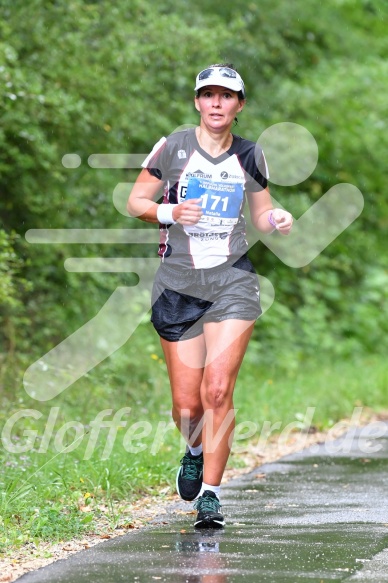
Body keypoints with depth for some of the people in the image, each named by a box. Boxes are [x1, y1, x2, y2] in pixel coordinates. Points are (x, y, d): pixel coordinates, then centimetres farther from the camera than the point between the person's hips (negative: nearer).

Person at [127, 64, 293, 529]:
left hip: (232, 281, 1)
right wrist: (169, 212, -14)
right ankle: (197, 451, 35)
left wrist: (277, 219, -4)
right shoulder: (172, 148, 1)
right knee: (186, 403, 0)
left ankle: (210, 493, -8)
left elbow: (261, 215, 19)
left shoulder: (250, 156, 9)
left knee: (218, 389, -15)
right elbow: (135, 202, 5)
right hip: (178, 282, -1)